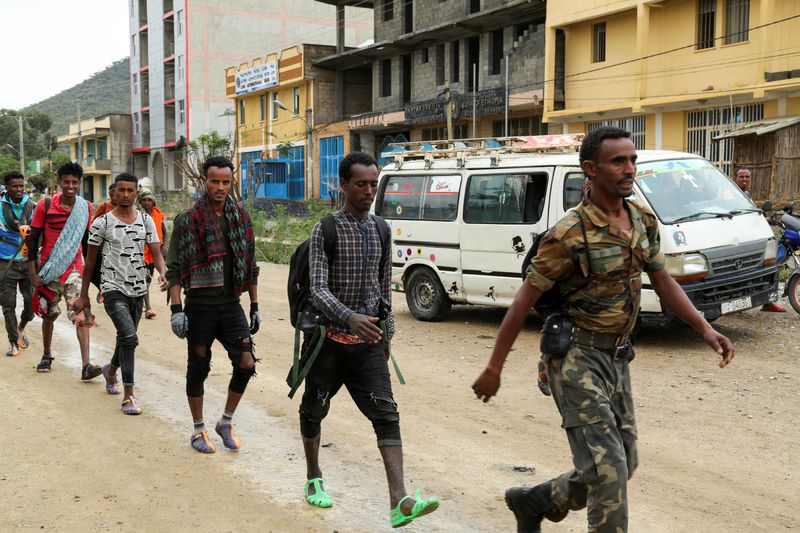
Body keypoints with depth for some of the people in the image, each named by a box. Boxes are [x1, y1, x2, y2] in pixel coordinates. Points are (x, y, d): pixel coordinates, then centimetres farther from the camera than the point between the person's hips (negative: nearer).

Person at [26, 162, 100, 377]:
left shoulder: (86, 208, 1)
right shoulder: (45, 205, -5)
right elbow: (33, 238, -1)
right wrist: (33, 271, -5)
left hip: (74, 269, 0)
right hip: (49, 269, 0)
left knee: (81, 315, -11)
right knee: (48, 314, 15)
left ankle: (86, 366, -16)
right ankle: (46, 356, 36)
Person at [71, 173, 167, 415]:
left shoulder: (146, 221, 5)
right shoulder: (102, 223, -3)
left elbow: (156, 252, 0)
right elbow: (90, 259, 4)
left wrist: (162, 273, -22)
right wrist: (83, 295, 6)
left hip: (138, 288, 5)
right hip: (113, 288, -4)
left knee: (126, 338, 18)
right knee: (129, 338, -19)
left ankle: (111, 369, 50)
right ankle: (128, 396, -12)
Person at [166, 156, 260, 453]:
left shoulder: (241, 218, 6)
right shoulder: (187, 221, -6)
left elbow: (250, 266, 12)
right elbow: (174, 269, -6)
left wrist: (254, 307, 11)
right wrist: (176, 309, -13)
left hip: (231, 305, 3)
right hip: (200, 306, -3)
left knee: (246, 364, -4)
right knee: (198, 369, 8)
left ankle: (226, 423, 18)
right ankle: (198, 430, 25)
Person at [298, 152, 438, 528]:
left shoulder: (381, 230, 7)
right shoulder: (325, 231, -8)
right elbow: (318, 291, -18)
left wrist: (387, 334, 16)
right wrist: (350, 318, -35)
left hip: (368, 343, 3)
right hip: (331, 341, -3)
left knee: (386, 414, -10)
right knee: (314, 411, 13)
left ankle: (399, 502, -16)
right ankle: (314, 479, 37)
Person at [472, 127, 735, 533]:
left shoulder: (644, 221, 4)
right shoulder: (569, 234, -17)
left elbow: (662, 281, 15)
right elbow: (525, 301, -13)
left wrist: (704, 328, 1)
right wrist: (494, 369, -10)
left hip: (617, 357, 8)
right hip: (577, 358, -8)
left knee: (623, 465, 16)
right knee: (608, 470, -9)